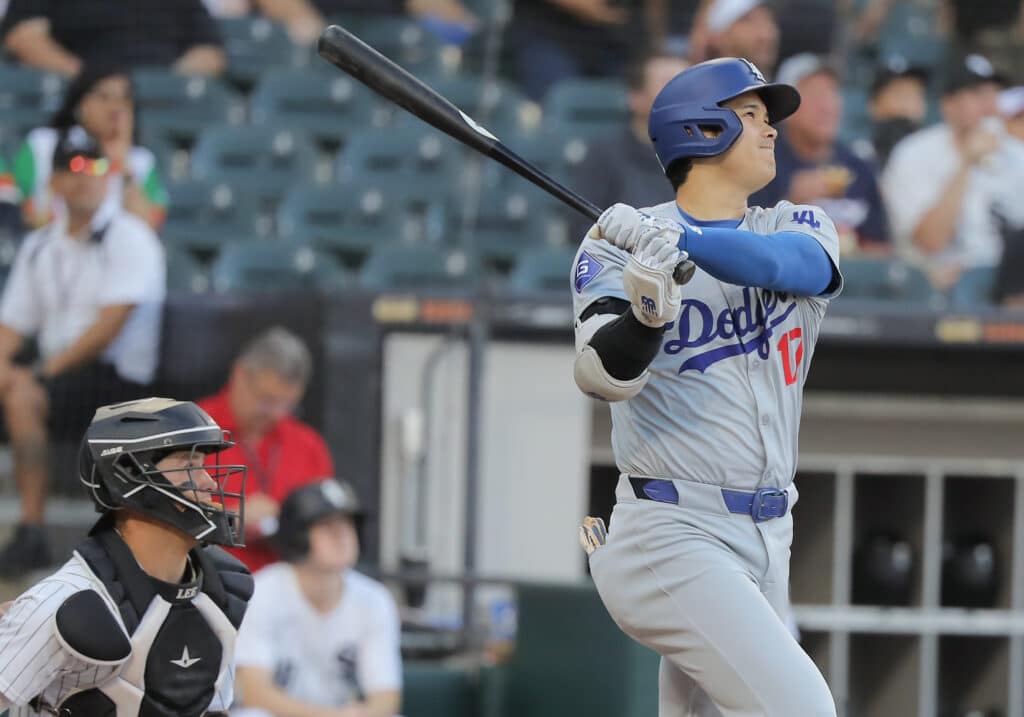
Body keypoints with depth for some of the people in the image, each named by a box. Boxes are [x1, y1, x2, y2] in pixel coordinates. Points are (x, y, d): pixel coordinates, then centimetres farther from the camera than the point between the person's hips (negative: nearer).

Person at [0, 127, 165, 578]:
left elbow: (113, 322, -16)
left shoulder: (129, 239, -6)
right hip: (55, 373, 7)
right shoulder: (39, 247, 15)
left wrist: (49, 368, -18)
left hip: (118, 379, -7)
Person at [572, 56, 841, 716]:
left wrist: (671, 238, -33)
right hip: (673, 537, -6)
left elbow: (785, 264, -15)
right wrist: (646, 312, -39)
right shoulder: (618, 243, -2)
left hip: (769, 539, 6)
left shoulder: (801, 229, 11)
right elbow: (605, 377, -17)